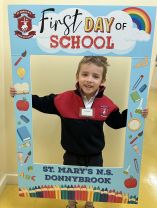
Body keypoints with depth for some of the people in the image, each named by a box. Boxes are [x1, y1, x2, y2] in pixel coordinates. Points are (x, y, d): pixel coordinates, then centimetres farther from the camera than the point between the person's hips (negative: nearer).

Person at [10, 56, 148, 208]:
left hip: (95, 158, 1)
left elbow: (117, 122, -1)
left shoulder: (107, 104, -15)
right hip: (71, 156, 0)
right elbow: (43, 104, -6)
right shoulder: (64, 99, -19)